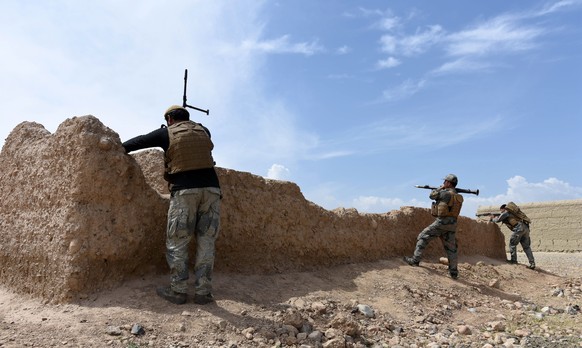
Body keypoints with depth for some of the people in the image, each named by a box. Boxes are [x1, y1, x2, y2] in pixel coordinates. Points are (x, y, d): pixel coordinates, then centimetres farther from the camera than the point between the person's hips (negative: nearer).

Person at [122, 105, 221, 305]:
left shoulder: (167, 133, 8)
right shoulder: (203, 130, 17)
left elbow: (138, 142, 16)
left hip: (184, 191, -3)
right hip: (211, 188, 3)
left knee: (177, 243, 7)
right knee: (206, 243, 5)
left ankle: (178, 291, 9)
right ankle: (203, 292, 8)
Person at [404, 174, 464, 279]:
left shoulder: (444, 193, -11)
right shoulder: (458, 197, 12)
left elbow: (432, 195, 4)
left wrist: (440, 188, 18)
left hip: (441, 222, -7)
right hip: (452, 224, 7)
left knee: (422, 237, 4)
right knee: (450, 248, 11)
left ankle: (415, 260, 2)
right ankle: (454, 272, 13)